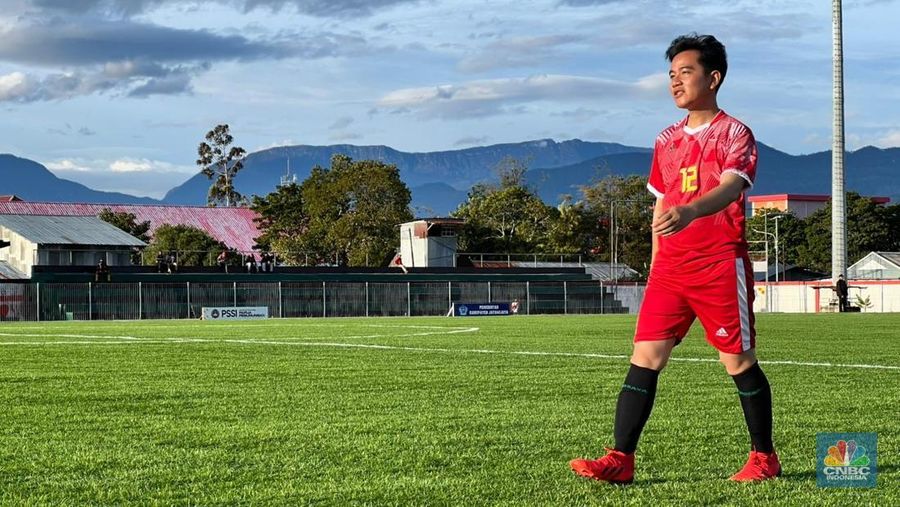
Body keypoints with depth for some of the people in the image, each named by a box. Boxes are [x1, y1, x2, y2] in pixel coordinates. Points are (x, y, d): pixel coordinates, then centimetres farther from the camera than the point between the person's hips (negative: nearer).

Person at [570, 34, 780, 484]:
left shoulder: (734, 134, -3)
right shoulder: (667, 141, 16)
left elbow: (730, 188, -22)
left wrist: (690, 211, -42)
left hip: (720, 265, -5)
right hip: (671, 269, 6)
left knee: (738, 362, 1)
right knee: (645, 357, -4)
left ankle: (764, 459, 16)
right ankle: (620, 460, -7)